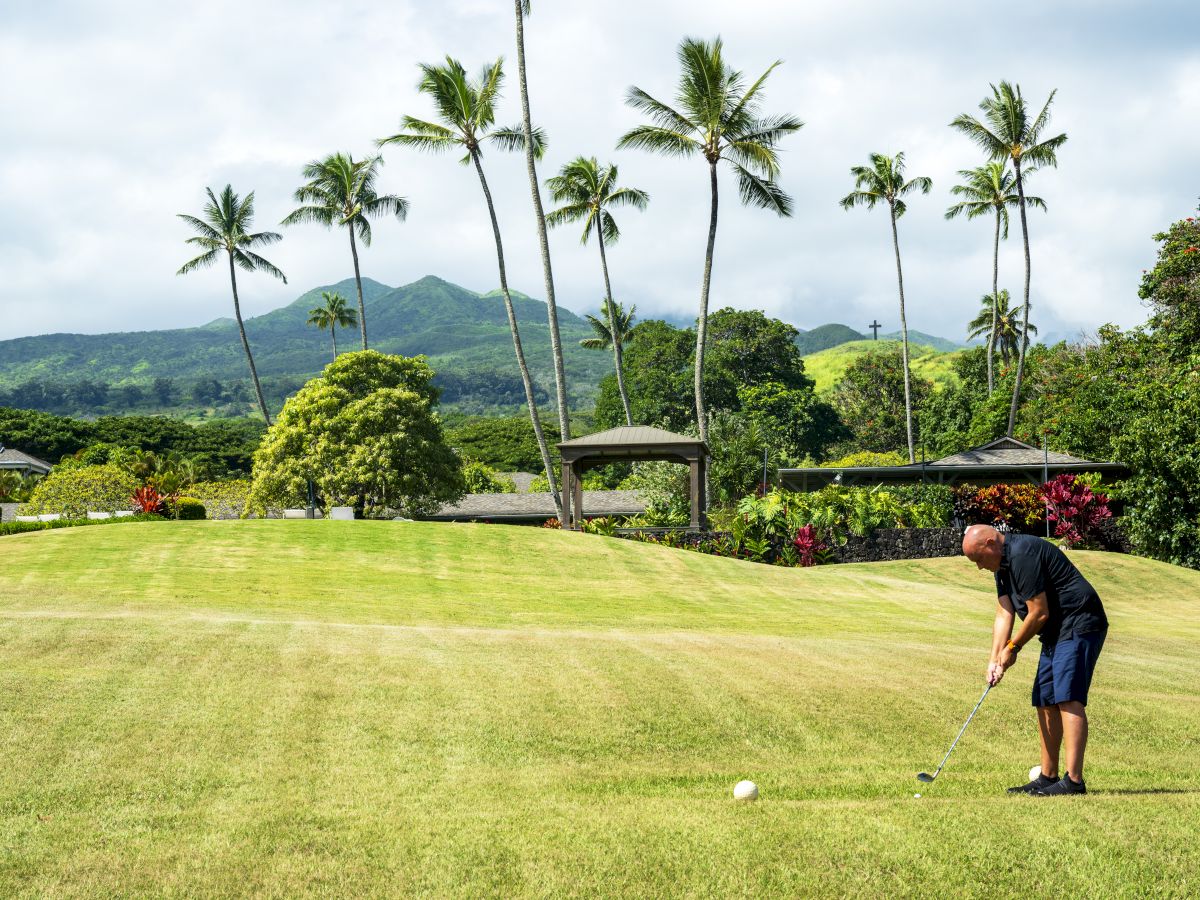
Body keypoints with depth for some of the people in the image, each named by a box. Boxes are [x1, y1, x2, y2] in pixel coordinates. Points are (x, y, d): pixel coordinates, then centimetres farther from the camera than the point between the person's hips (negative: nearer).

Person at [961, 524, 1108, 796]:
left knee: (1068, 700, -17)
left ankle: (1074, 781, -22)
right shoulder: (1003, 565, 13)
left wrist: (1013, 647, -5)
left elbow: (1039, 613, -19)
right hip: (1056, 633, 11)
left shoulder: (1023, 555, -20)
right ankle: (1048, 778, 17)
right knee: (1045, 702, 11)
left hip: (1079, 627, -11)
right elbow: (1004, 613, 10)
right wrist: (995, 658, -1)